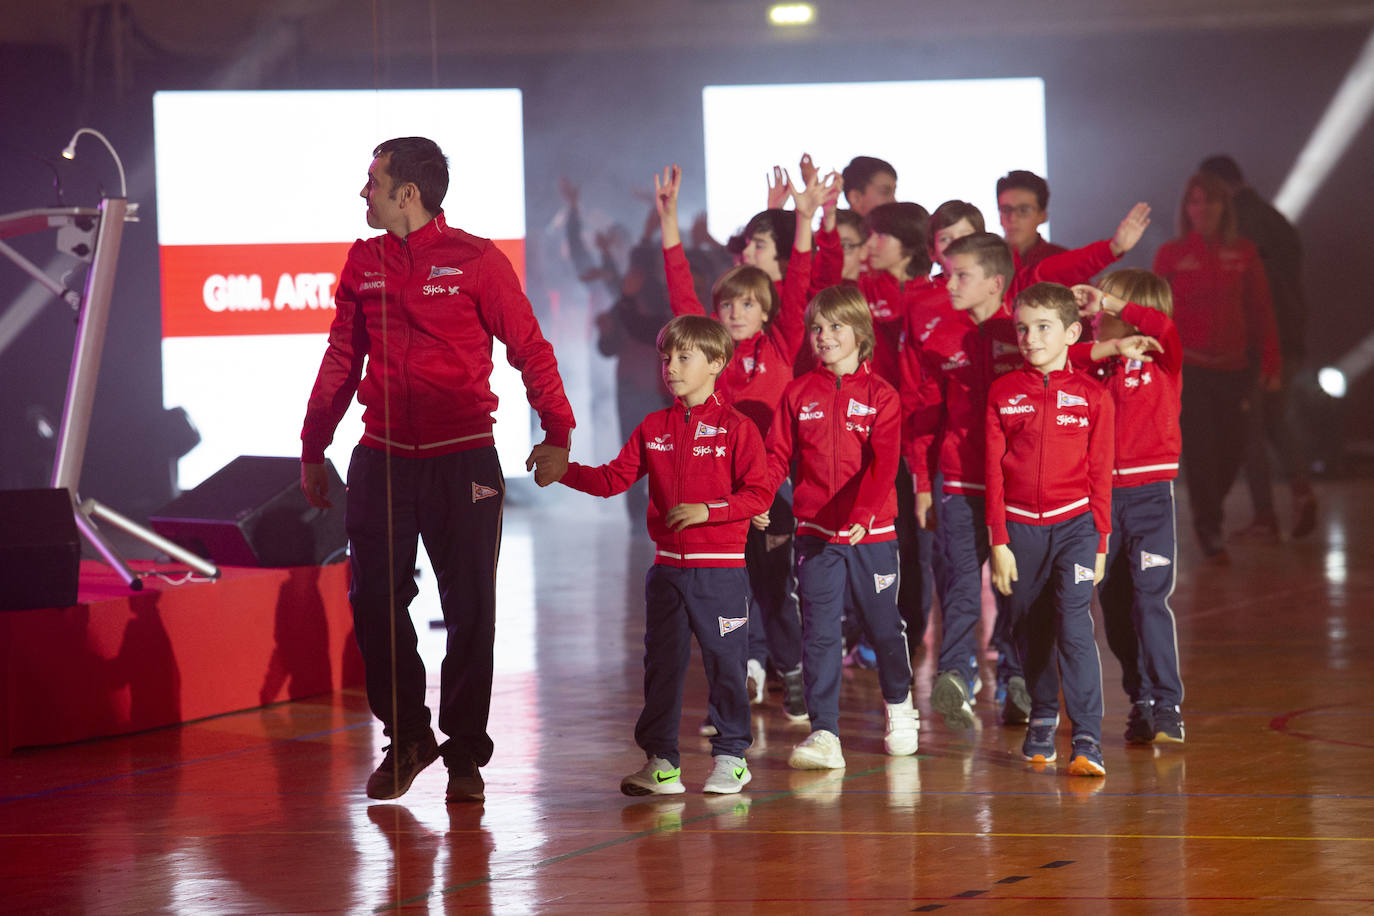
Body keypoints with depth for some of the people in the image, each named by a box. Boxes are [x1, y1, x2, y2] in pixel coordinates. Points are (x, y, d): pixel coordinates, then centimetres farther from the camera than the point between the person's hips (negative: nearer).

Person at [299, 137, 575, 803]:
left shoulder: (475, 260, -4)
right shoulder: (364, 262, 9)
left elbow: (529, 348, -1)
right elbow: (341, 361, 18)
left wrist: (556, 435, -10)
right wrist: (312, 449, 20)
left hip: (461, 460, -4)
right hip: (383, 459, 4)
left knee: (470, 611, 0)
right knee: (374, 602, 1)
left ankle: (465, 754, 10)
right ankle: (407, 737, 18)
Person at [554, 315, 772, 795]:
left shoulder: (736, 429, -5)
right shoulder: (653, 428, 9)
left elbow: (758, 495, -9)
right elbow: (613, 479, 6)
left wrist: (705, 510, -19)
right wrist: (562, 470, -7)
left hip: (720, 569, -5)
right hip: (667, 566, 5)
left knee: (724, 661, 1)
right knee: (661, 664, 6)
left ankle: (731, 757, 13)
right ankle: (660, 762, 13)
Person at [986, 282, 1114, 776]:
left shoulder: (1091, 395, 1)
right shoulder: (1002, 393, 4)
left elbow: (1100, 474, 3)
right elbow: (994, 471, 4)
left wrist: (1100, 544, 1)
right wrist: (999, 541, -1)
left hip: (1075, 523, -2)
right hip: (1021, 526, 2)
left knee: (1074, 625, -15)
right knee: (1029, 629, 12)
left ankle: (1088, 740, -16)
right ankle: (1042, 717, 34)